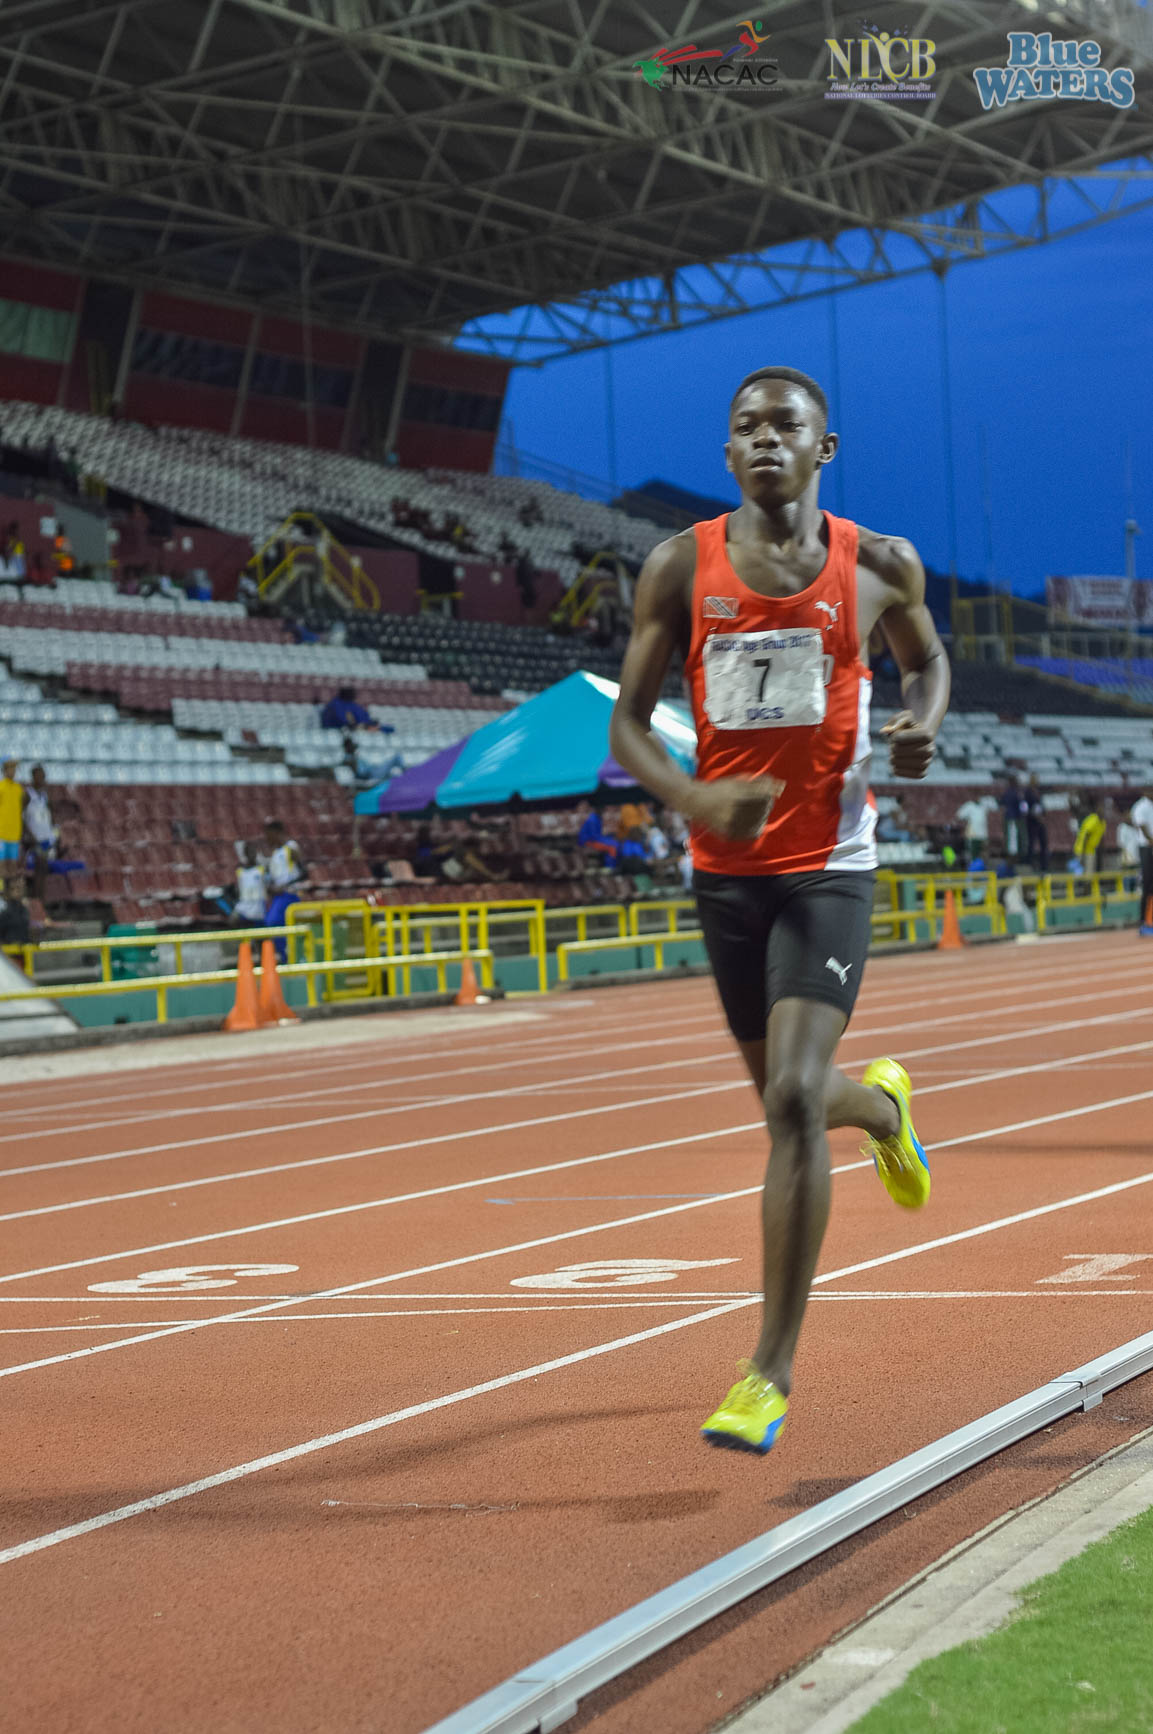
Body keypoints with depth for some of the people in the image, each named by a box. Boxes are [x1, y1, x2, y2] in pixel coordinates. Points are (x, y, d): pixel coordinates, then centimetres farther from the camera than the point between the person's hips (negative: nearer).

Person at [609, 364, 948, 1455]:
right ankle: (880, 1102, 57)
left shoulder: (878, 567, 1)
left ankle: (772, 1371, -10)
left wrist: (923, 722, -3)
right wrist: (696, 799, -20)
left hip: (828, 870, -2)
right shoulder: (680, 568, 0)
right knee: (787, 1095, 16)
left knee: (792, 1098, -16)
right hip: (727, 871, 3)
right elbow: (628, 724, -1)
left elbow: (927, 658, 21)